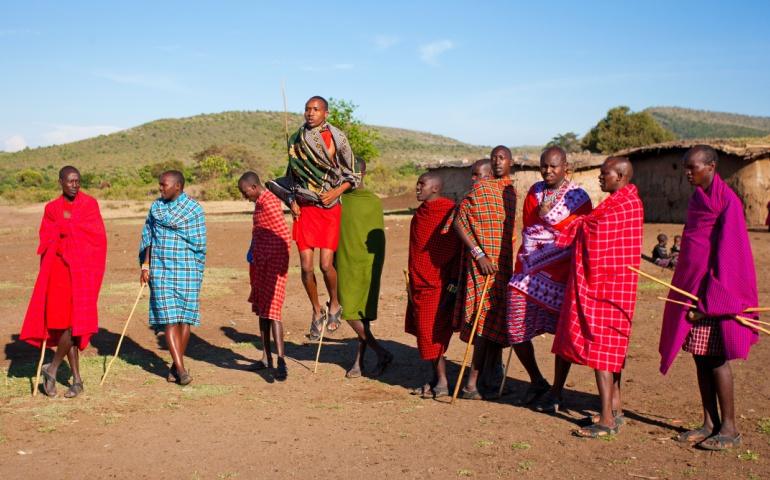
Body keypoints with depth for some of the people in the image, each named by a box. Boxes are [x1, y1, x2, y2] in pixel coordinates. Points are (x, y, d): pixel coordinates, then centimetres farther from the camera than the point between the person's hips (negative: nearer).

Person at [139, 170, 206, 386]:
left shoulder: (194, 208, -2)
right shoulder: (156, 206, 11)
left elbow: (199, 243, -1)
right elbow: (147, 238, 16)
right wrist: (145, 265, 10)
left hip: (187, 270, -3)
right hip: (160, 269, 3)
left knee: (185, 318, 1)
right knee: (168, 318, -6)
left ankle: (176, 365, 16)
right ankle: (181, 368, -5)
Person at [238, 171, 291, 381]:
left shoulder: (270, 204, -17)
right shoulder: (260, 202, 14)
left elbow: (285, 237, -21)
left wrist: (280, 263, -13)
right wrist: (252, 251, 8)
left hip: (272, 265, -10)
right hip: (260, 264, 10)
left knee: (271, 311, -13)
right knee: (261, 310, 14)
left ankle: (281, 362, -13)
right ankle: (266, 358, 24)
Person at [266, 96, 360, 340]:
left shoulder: (336, 138, -3)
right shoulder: (296, 141, 7)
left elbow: (353, 175, 3)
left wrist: (335, 192, -12)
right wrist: (292, 200, 4)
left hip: (329, 208, -3)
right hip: (304, 208, 3)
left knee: (325, 264, -11)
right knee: (306, 266, -2)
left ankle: (334, 304, 18)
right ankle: (317, 311, 19)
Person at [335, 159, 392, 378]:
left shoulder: (374, 201, 1)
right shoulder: (338, 198, 7)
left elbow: (379, 238, 2)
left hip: (365, 265, -2)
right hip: (344, 264, 2)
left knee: (361, 314, -2)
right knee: (349, 313, 2)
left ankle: (359, 361, 8)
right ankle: (381, 353, 11)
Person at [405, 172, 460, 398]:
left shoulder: (448, 212, -12)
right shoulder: (421, 213, 14)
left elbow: (457, 249, -14)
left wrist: (452, 282, -18)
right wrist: (412, 282, 21)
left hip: (437, 284, -8)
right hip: (420, 283, 8)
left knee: (432, 333, -6)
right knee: (424, 331, 10)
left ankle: (442, 383, 3)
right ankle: (437, 380, 18)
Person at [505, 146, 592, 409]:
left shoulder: (578, 197, -1)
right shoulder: (535, 192, 14)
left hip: (560, 274, -4)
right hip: (529, 271, 4)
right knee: (516, 331, 1)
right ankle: (537, 382, 25)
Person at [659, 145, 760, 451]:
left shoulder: (727, 201, -12)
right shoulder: (698, 199, 14)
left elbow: (728, 253, -16)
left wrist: (711, 299, -18)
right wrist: (691, 294, 15)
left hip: (715, 290, -8)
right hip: (691, 287, 8)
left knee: (716, 359, -3)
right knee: (700, 357, 10)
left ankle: (729, 429, 7)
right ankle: (710, 424, 18)